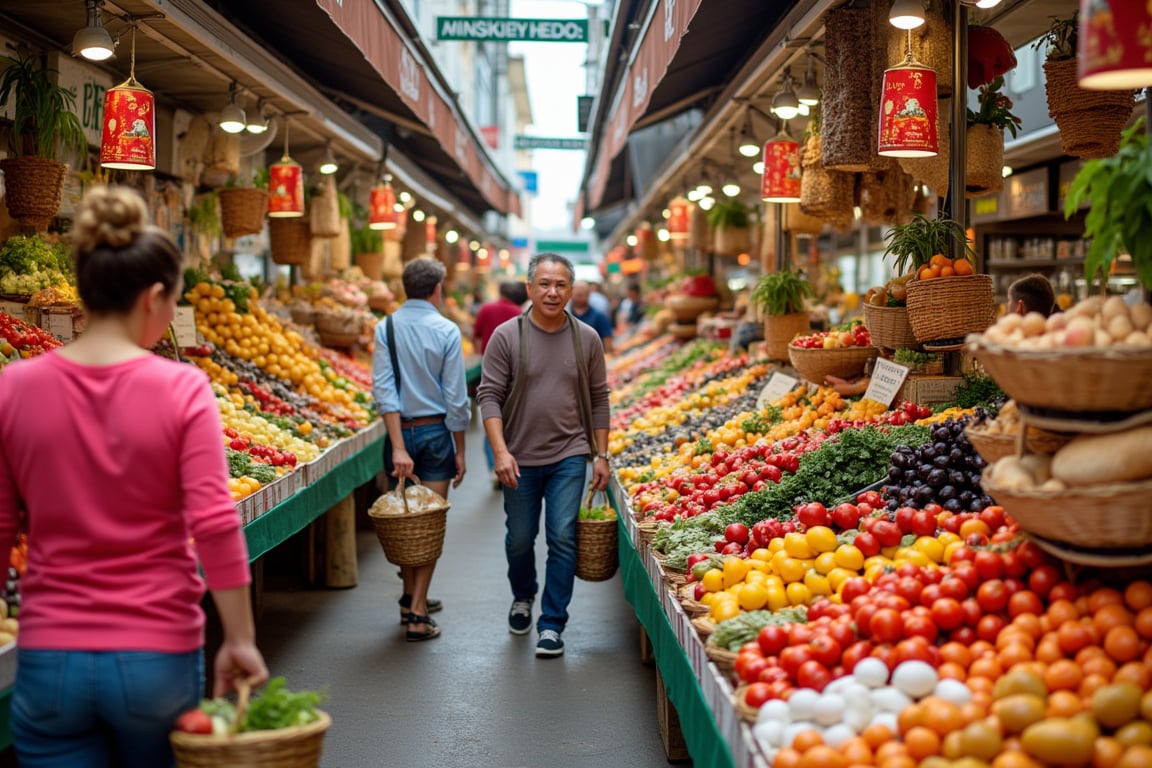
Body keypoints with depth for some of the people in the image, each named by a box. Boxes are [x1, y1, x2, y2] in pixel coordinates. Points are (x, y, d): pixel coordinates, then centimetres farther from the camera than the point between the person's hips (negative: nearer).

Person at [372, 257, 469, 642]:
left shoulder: (386, 328, -1)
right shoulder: (446, 330, -7)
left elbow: (384, 389, -8)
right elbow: (456, 398, -7)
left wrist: (398, 447, -10)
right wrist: (459, 451, 3)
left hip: (400, 431, 3)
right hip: (435, 432, -3)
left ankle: (411, 598, 29)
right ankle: (418, 615, 0)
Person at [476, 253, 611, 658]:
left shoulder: (586, 339, 2)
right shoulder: (507, 336, -5)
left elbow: (598, 400, 8)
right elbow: (489, 396, -7)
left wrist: (601, 456, 4)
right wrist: (500, 451, -17)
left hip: (568, 457, 0)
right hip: (520, 459, 0)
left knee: (562, 539, -5)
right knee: (519, 539, 12)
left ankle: (552, 625, 6)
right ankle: (523, 598, 41)